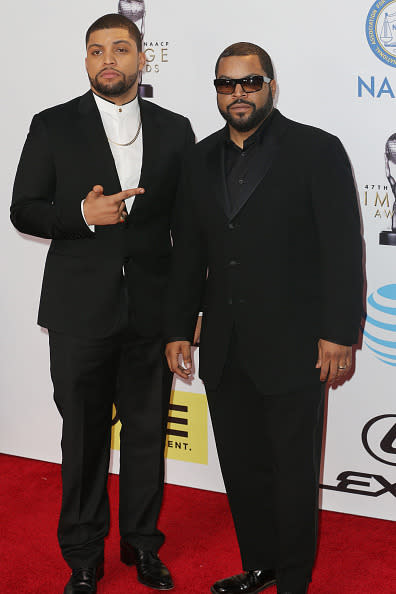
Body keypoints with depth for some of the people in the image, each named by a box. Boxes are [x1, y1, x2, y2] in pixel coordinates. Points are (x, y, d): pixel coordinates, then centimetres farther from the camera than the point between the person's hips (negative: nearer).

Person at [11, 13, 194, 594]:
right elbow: (23, 211, 0)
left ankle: (143, 544, 31)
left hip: (152, 309, 2)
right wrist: (83, 214, -18)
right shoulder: (53, 126, 1)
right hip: (81, 310, -1)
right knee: (84, 436, 9)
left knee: (148, 432, 12)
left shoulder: (175, 129, 7)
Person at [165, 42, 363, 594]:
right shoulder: (202, 159, 10)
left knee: (293, 471, 7)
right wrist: (179, 330, 10)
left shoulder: (318, 151, -6)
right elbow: (189, 253, 13)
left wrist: (339, 333, -13)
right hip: (224, 351, 5)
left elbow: (343, 249, -9)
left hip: (292, 348, -5)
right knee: (241, 467, 15)